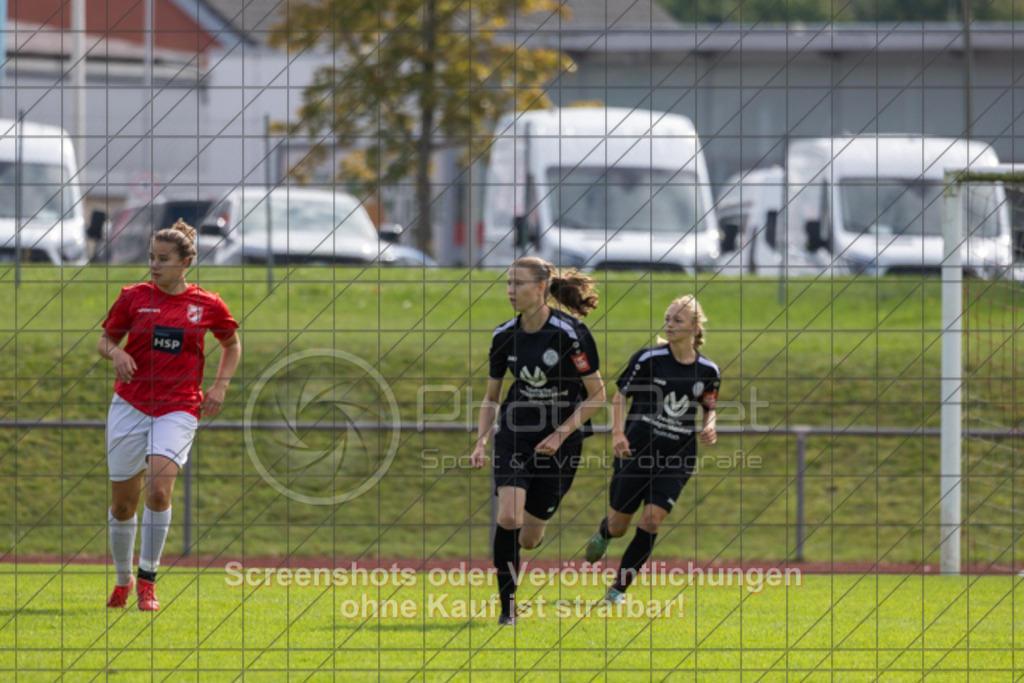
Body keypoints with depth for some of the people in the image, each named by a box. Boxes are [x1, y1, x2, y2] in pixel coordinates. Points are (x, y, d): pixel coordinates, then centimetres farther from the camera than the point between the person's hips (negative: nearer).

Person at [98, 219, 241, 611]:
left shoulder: (207, 305, 1)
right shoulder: (134, 297, 2)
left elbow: (232, 345, 18)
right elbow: (104, 341, 10)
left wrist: (221, 386, 4)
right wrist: (115, 352, -13)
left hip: (178, 409, -2)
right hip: (130, 403, 2)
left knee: (159, 488, -23)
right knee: (123, 502, 5)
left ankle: (147, 579, -9)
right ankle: (123, 580, 26)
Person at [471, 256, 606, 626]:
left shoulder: (571, 333, -16)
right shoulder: (504, 336, -3)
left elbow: (596, 395, -9)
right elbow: (491, 395, 10)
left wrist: (560, 434, -15)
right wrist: (481, 442, -3)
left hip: (561, 440, -3)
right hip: (516, 431, 3)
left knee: (528, 537, 3)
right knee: (508, 517, -20)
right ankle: (507, 605, -7)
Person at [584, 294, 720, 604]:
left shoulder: (708, 370, 1)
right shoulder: (648, 358, -5)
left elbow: (709, 407, 17)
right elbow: (620, 395, 2)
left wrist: (709, 428, -5)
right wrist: (618, 433, -12)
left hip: (677, 456, 1)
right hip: (638, 449, -1)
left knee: (651, 520, -13)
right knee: (619, 525, 5)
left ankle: (619, 588, 0)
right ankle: (604, 532, 45)